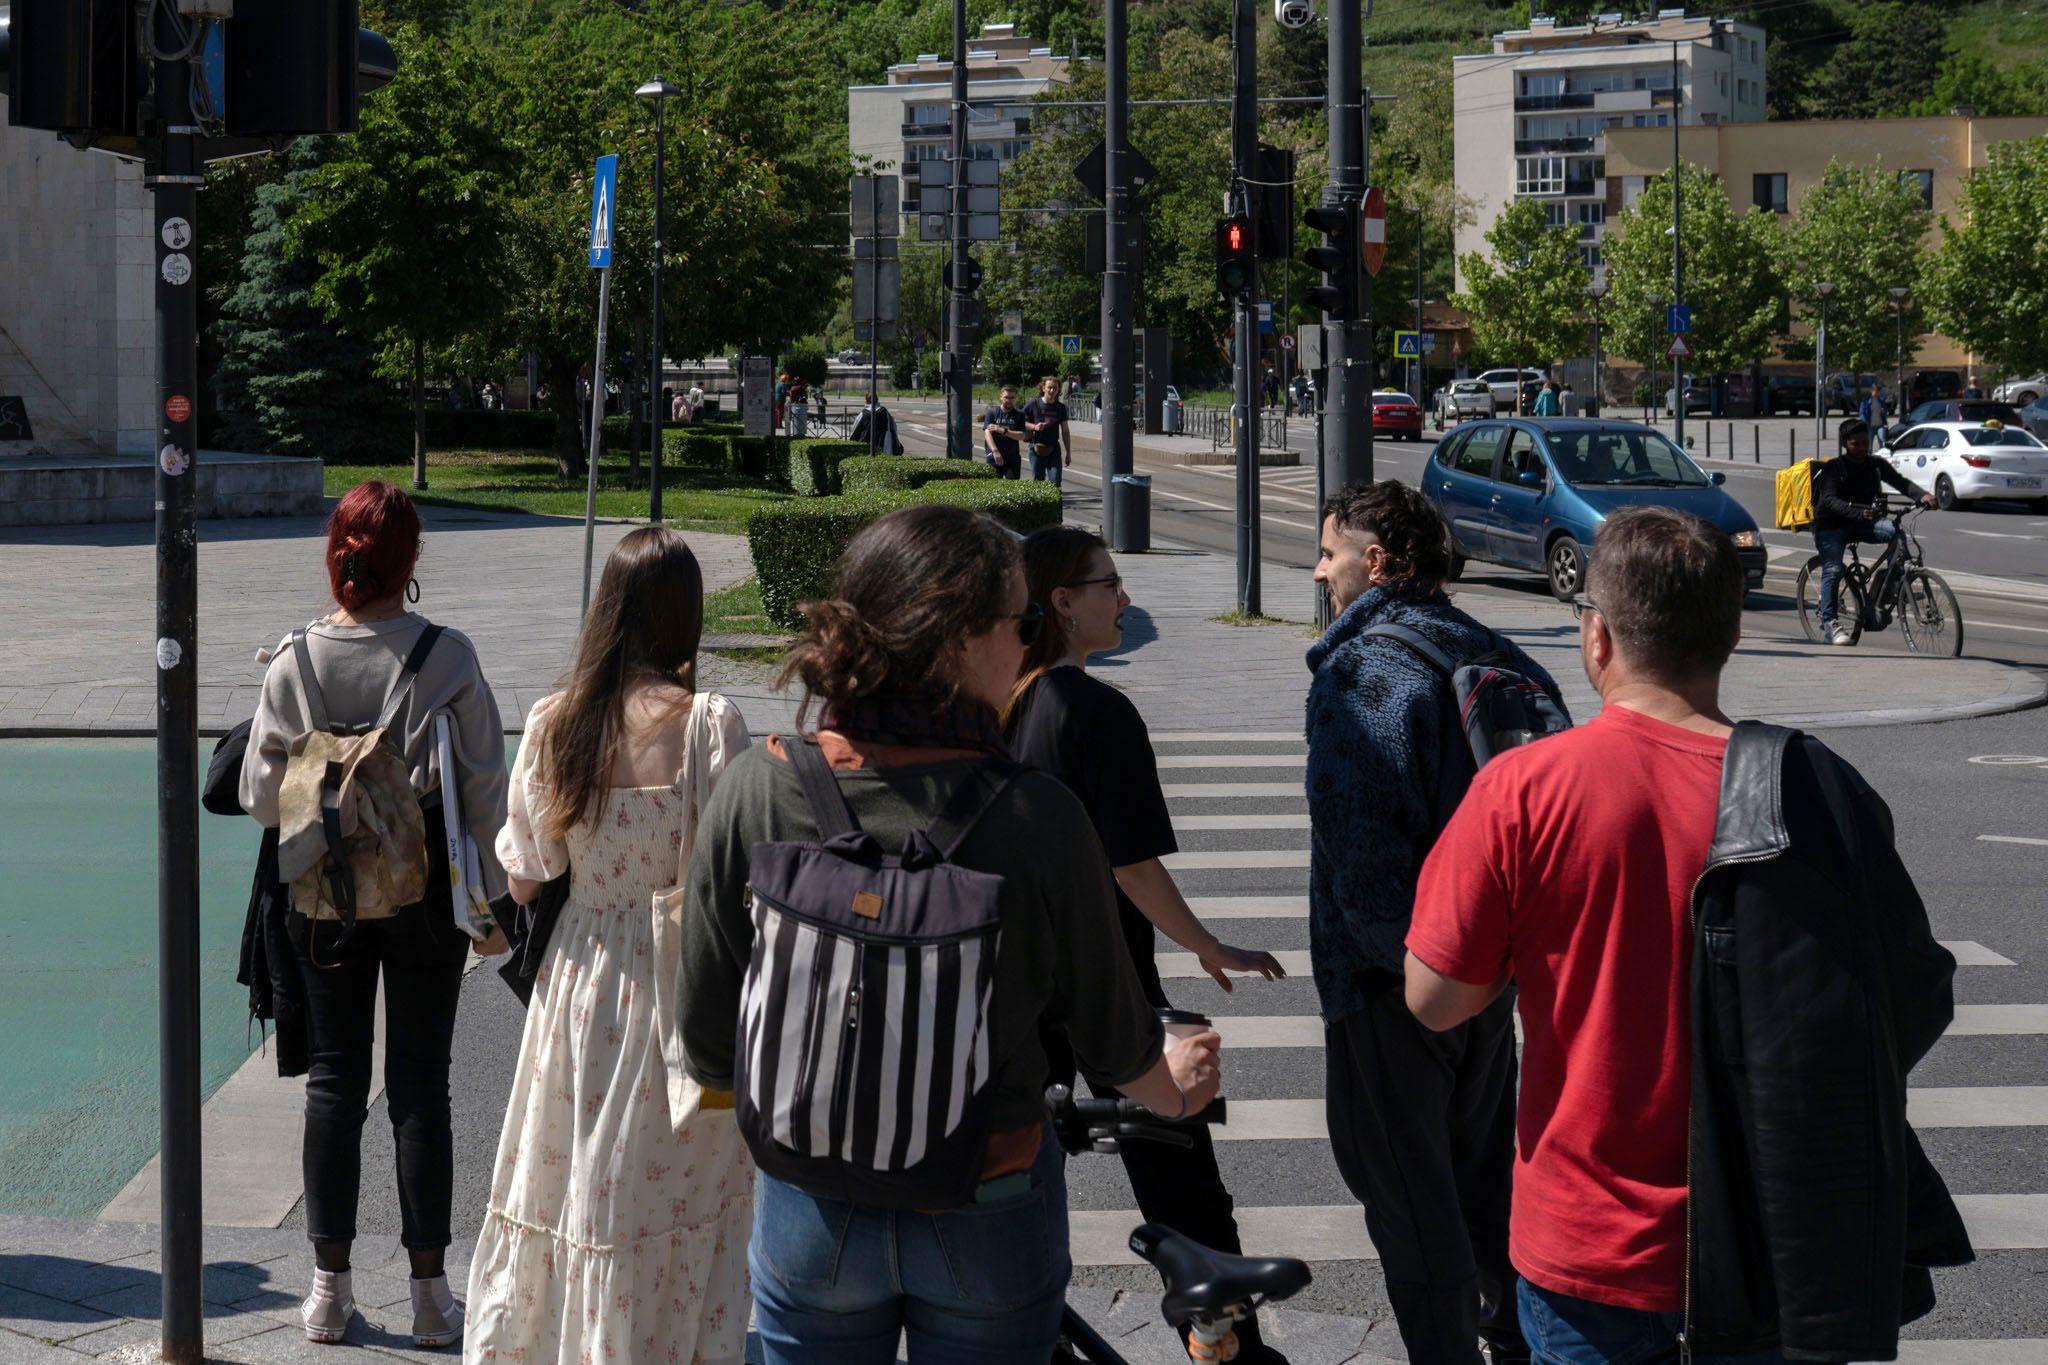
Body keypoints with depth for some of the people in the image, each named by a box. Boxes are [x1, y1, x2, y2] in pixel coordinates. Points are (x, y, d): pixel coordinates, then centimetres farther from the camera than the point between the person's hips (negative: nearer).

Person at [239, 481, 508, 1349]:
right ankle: (430, 1291, 12)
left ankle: (330, 1288, 15)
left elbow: (262, 795, -3)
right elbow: (485, 788, -7)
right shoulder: (447, 657, -13)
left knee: (334, 1079, 10)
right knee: (419, 1081, 7)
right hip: (426, 886, -1)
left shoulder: (295, 660, -8)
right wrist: (493, 900, 3)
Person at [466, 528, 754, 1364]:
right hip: (678, 988, -4)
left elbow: (523, 878, 3)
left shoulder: (551, 722, -2)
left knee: (572, 1187, 17)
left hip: (579, 976, 4)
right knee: (683, 1215, 7)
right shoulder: (707, 722, -14)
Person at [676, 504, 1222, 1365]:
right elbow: (1112, 1034, -6)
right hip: (989, 1219, -1)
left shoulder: (755, 791, -15)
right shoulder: (1038, 817, -20)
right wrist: (1170, 1090, 18)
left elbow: (710, 1045, -6)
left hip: (812, 1215, 1)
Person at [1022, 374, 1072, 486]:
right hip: (1037, 449, -1)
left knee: (1055, 482, -9)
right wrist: (1034, 427, -15)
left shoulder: (1061, 408, 6)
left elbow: (1065, 431, 12)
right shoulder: (1033, 405, -2)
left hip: (1054, 449, 1)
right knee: (1037, 482, 4)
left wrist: (1068, 452, 10)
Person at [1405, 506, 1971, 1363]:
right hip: (1780, 1263, 2)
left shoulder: (1521, 792, -15)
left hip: (1588, 1260, -1)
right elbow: (1919, 1007, -2)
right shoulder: (1822, 796, -10)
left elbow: (1436, 999, -9)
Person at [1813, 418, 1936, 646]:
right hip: (1831, 526, -4)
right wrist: (1858, 513, -40)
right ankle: (1829, 624, -14)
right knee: (1832, 570, -16)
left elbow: (1901, 482, -7)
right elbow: (1829, 500, -23)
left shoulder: (1876, 465, 4)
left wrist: (1923, 495, -29)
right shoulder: (1832, 468, -9)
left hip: (1861, 524, 4)